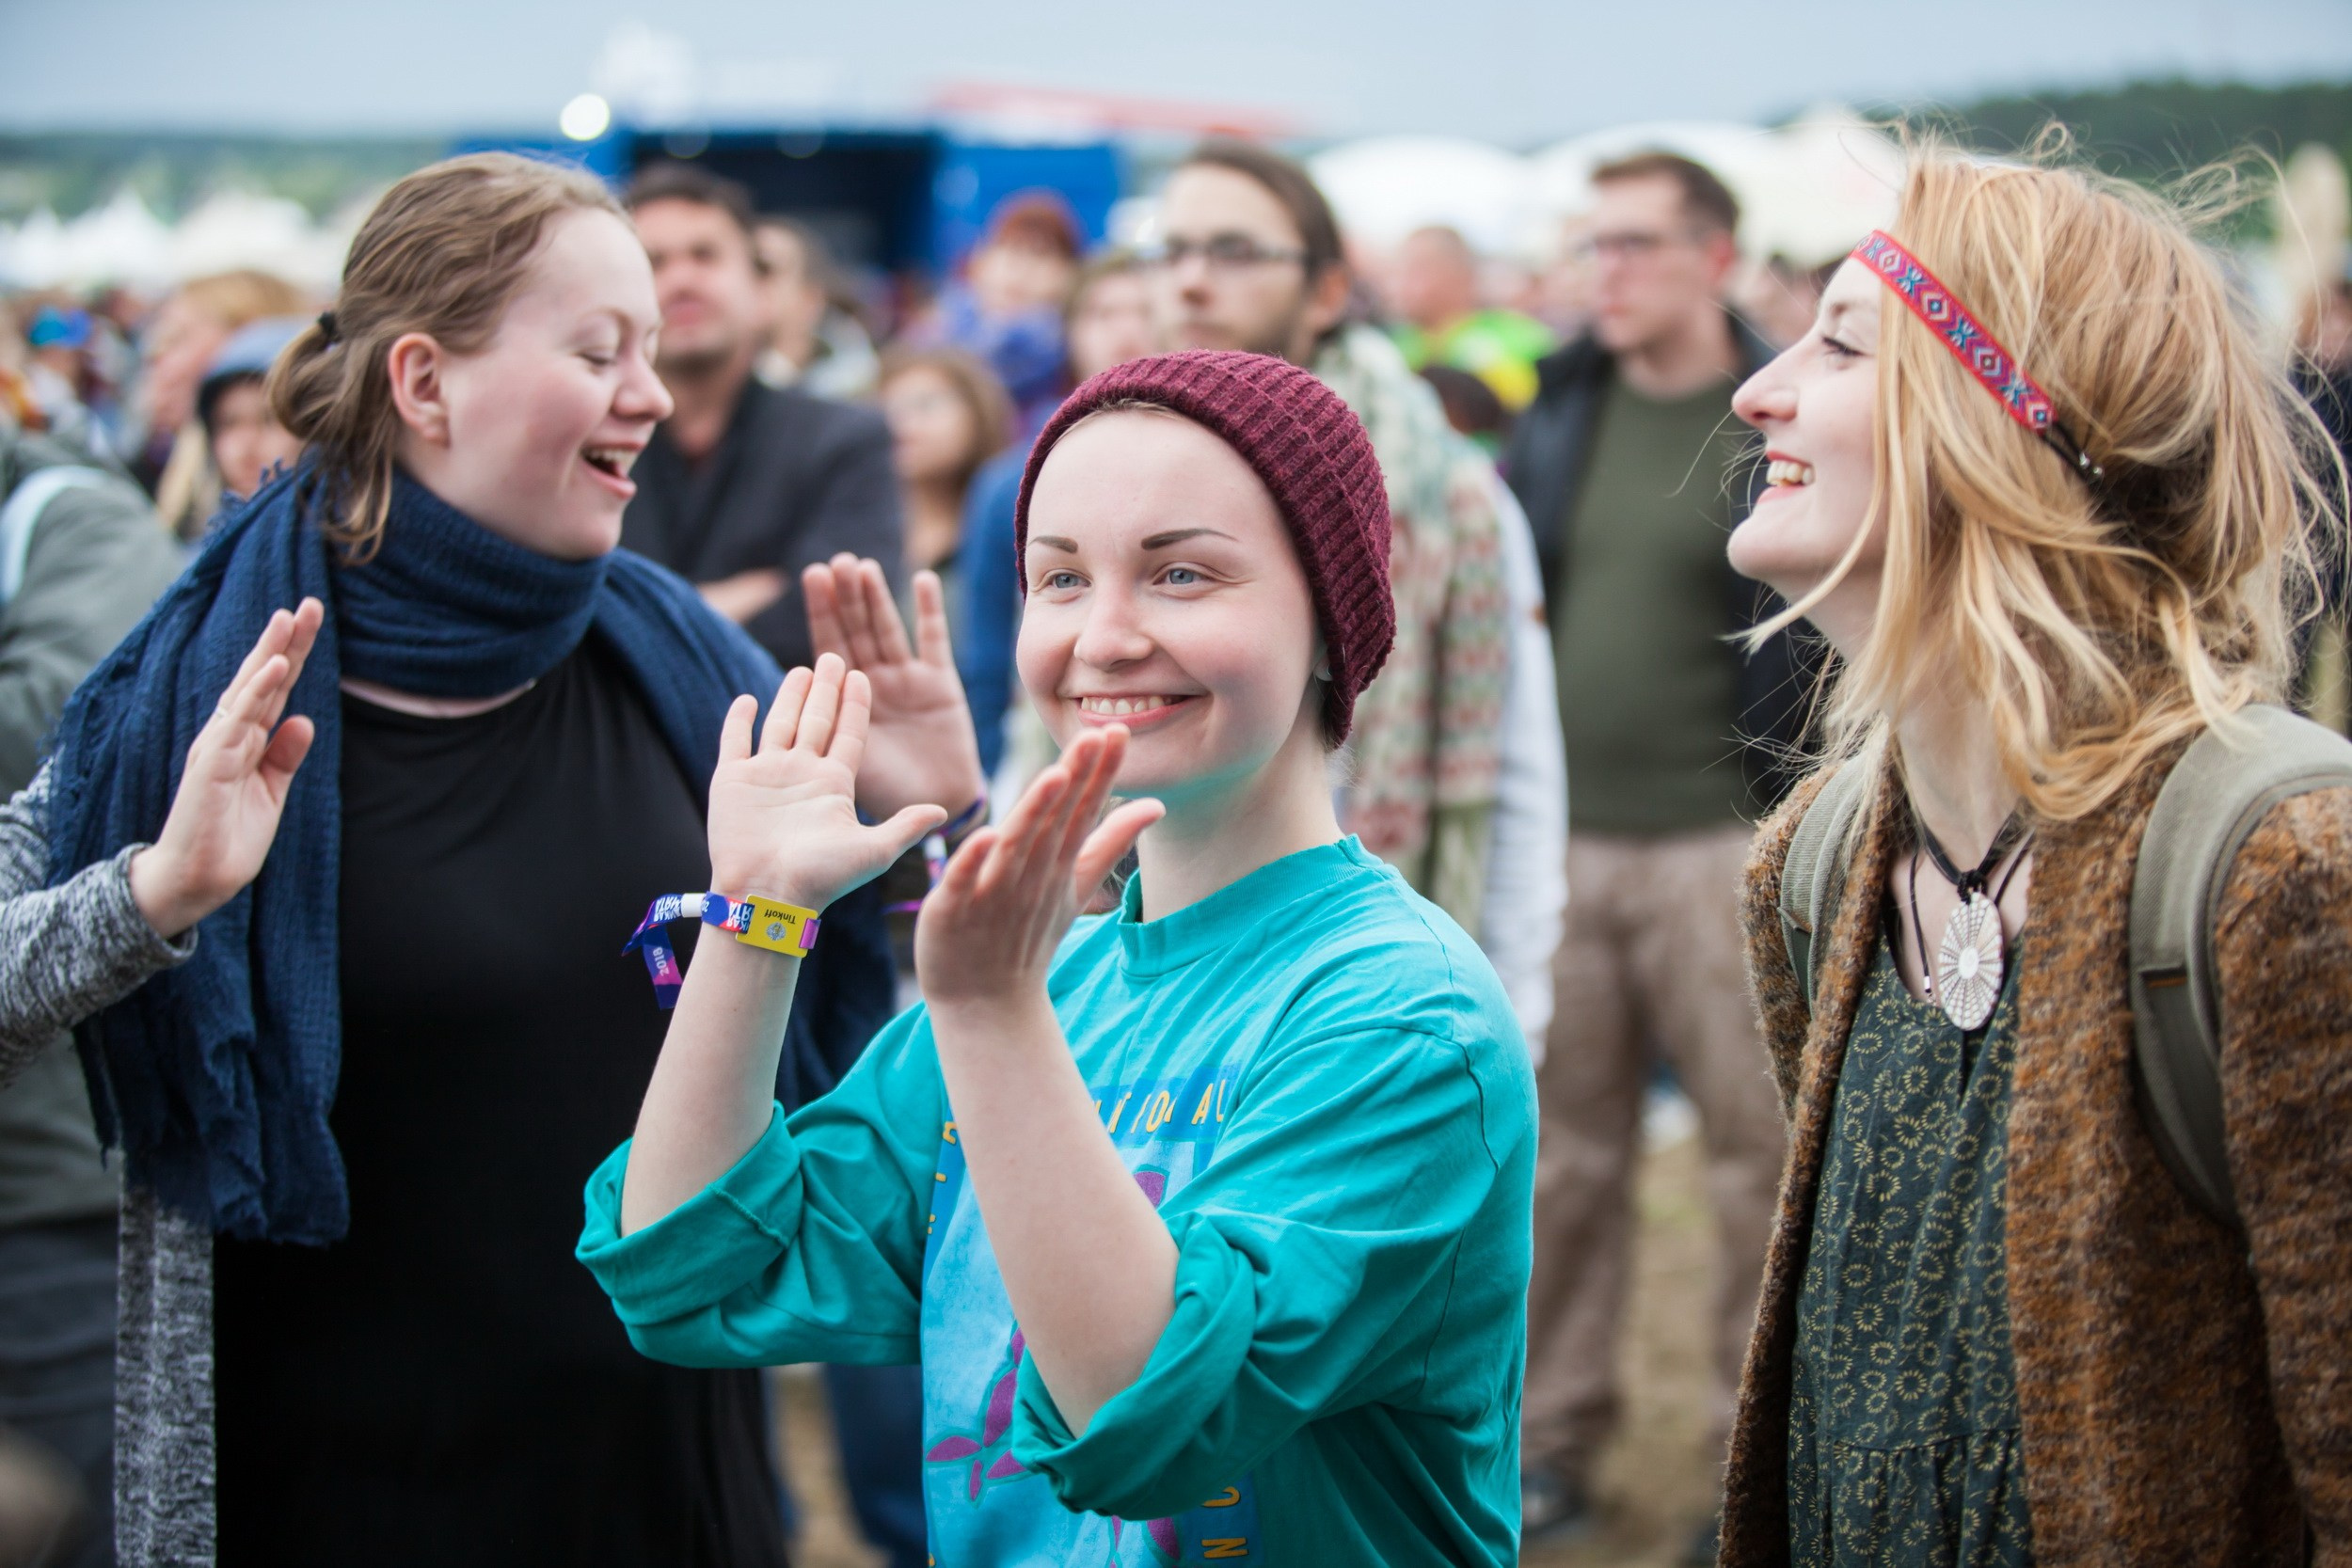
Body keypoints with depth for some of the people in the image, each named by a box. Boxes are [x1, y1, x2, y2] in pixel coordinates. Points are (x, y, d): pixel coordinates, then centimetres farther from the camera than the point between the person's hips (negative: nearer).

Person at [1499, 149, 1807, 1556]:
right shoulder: (1561, 412, 9)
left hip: (1725, 843, -4)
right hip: (1561, 841, 4)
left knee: (1761, 1156, 2)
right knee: (1564, 1158, 9)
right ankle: (1558, 1440, 21)